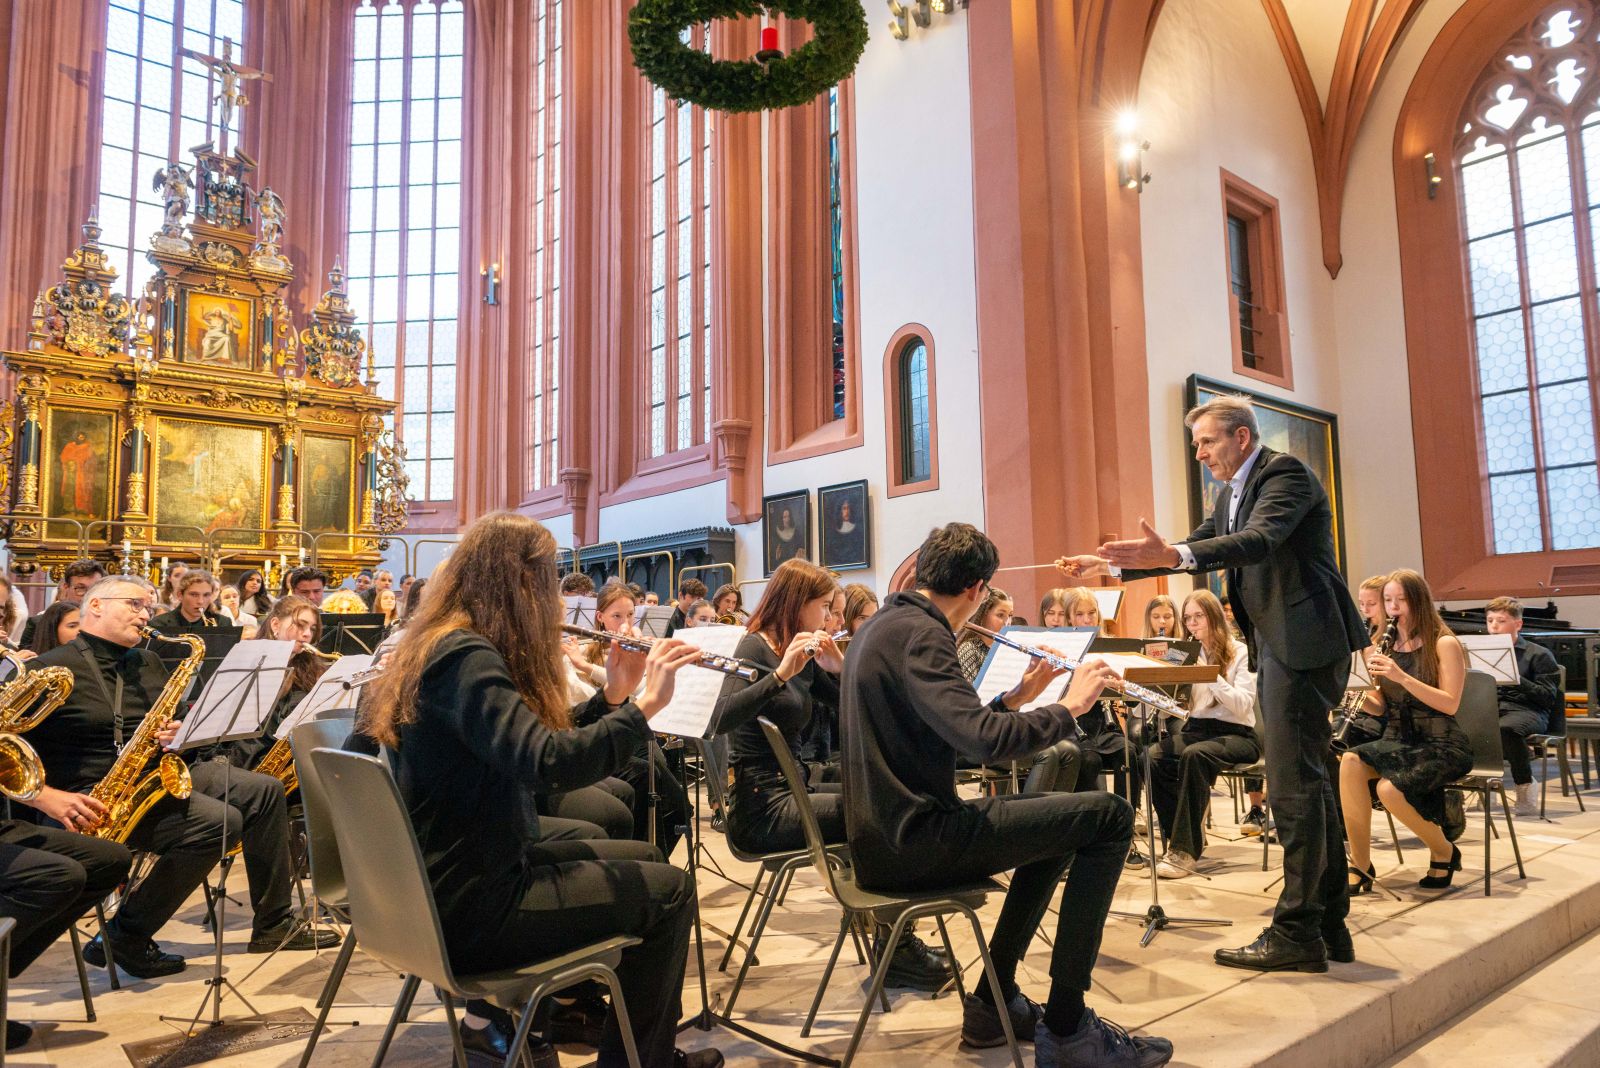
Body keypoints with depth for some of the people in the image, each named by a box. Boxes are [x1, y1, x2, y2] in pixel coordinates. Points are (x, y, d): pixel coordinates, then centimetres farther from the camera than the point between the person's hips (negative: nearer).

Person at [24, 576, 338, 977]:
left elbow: (179, 725, 24)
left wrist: (177, 734, 0)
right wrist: (48, 797, -23)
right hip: (92, 801, -8)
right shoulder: (48, 670, -7)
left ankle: (273, 925, 4)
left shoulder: (149, 663, 16)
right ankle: (124, 937, -9)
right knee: (220, 821, -26)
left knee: (264, 791, -4)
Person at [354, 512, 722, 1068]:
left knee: (643, 857, 20)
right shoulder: (467, 657, -23)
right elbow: (551, 763, -37)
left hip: (457, 874, 10)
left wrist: (611, 696, 2)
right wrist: (643, 705, -25)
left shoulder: (443, 645, 8)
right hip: (470, 904, -10)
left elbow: (538, 747, 13)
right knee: (667, 889, 0)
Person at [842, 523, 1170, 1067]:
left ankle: (993, 1001, 27)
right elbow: (983, 739, -30)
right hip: (914, 841, -10)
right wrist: (1068, 706, -15)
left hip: (884, 832, 10)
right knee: (1109, 816, -6)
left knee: (1055, 816, 27)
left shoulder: (883, 626, 13)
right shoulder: (918, 635, -18)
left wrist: (1016, 697, 14)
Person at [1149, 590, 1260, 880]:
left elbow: (1242, 706, -13)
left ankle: (1185, 848, -30)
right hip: (1196, 728, 5)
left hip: (1235, 733, -4)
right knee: (1154, 758, -27)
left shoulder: (1241, 653, 1)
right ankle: (1191, 837, -12)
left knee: (1194, 755, -37)